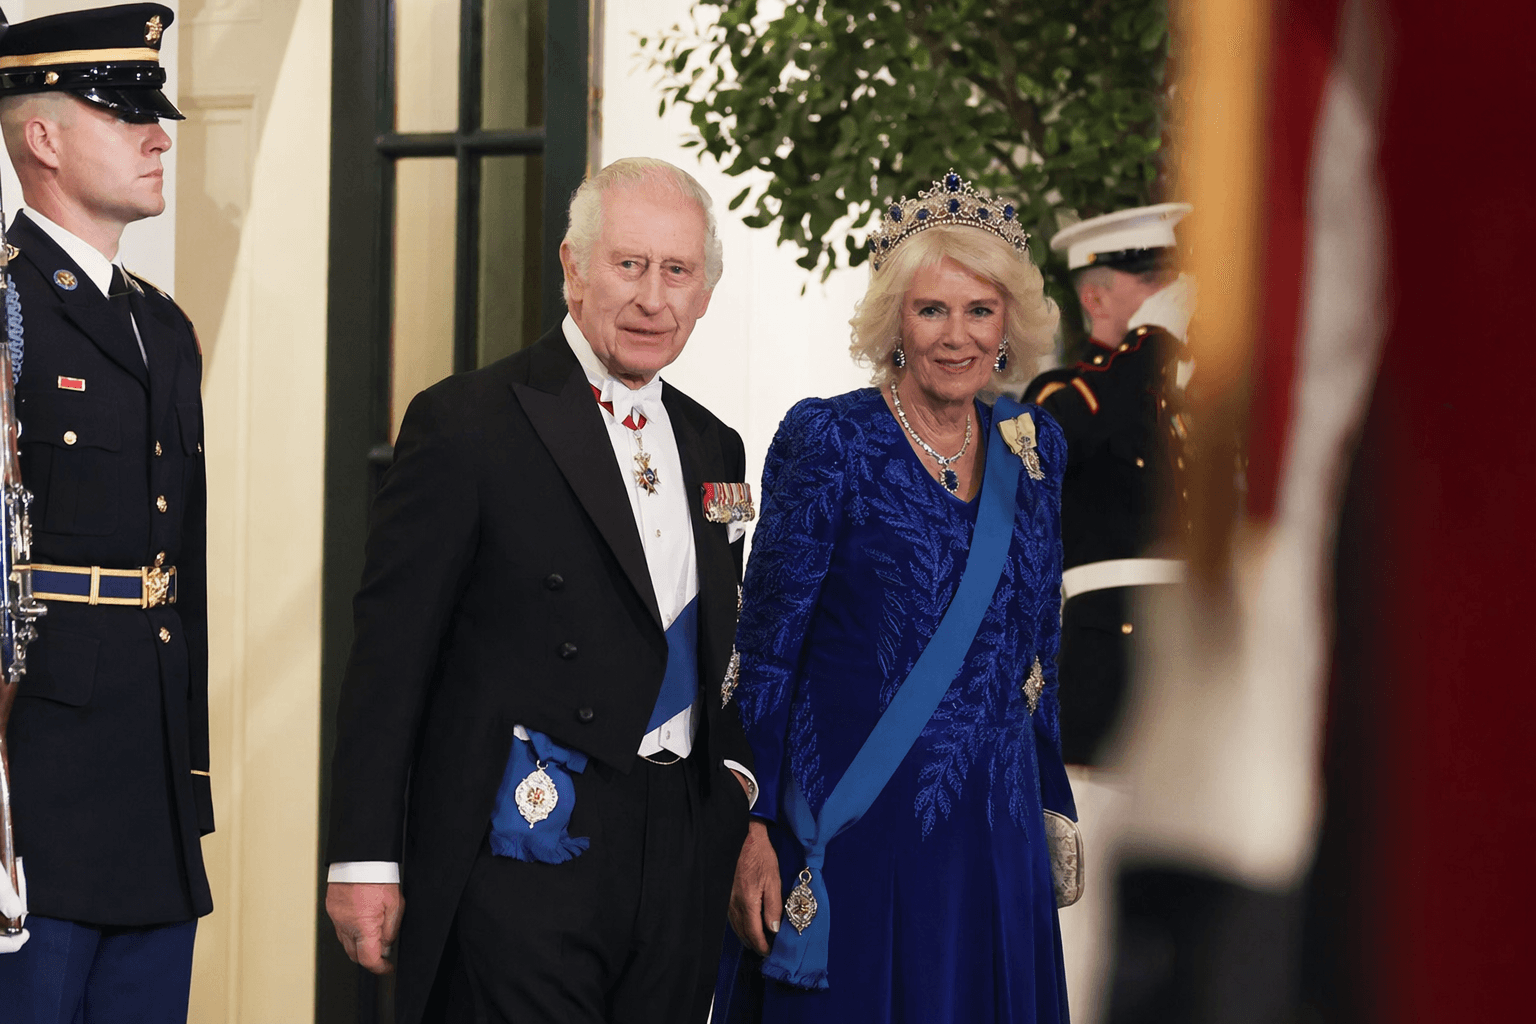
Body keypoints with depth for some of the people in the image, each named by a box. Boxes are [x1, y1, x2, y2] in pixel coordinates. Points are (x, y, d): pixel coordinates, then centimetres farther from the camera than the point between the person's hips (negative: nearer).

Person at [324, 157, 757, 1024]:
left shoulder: (712, 448, 15)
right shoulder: (467, 424, -5)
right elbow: (390, 654, -7)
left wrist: (734, 782, 9)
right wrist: (365, 858, -11)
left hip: (680, 866, 6)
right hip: (526, 849, -6)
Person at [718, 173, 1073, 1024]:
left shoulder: (1033, 448, 9)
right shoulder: (828, 441, -7)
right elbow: (766, 650, -7)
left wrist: (1054, 805, 15)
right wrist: (752, 828, -12)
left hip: (995, 841, 5)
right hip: (852, 830, -5)